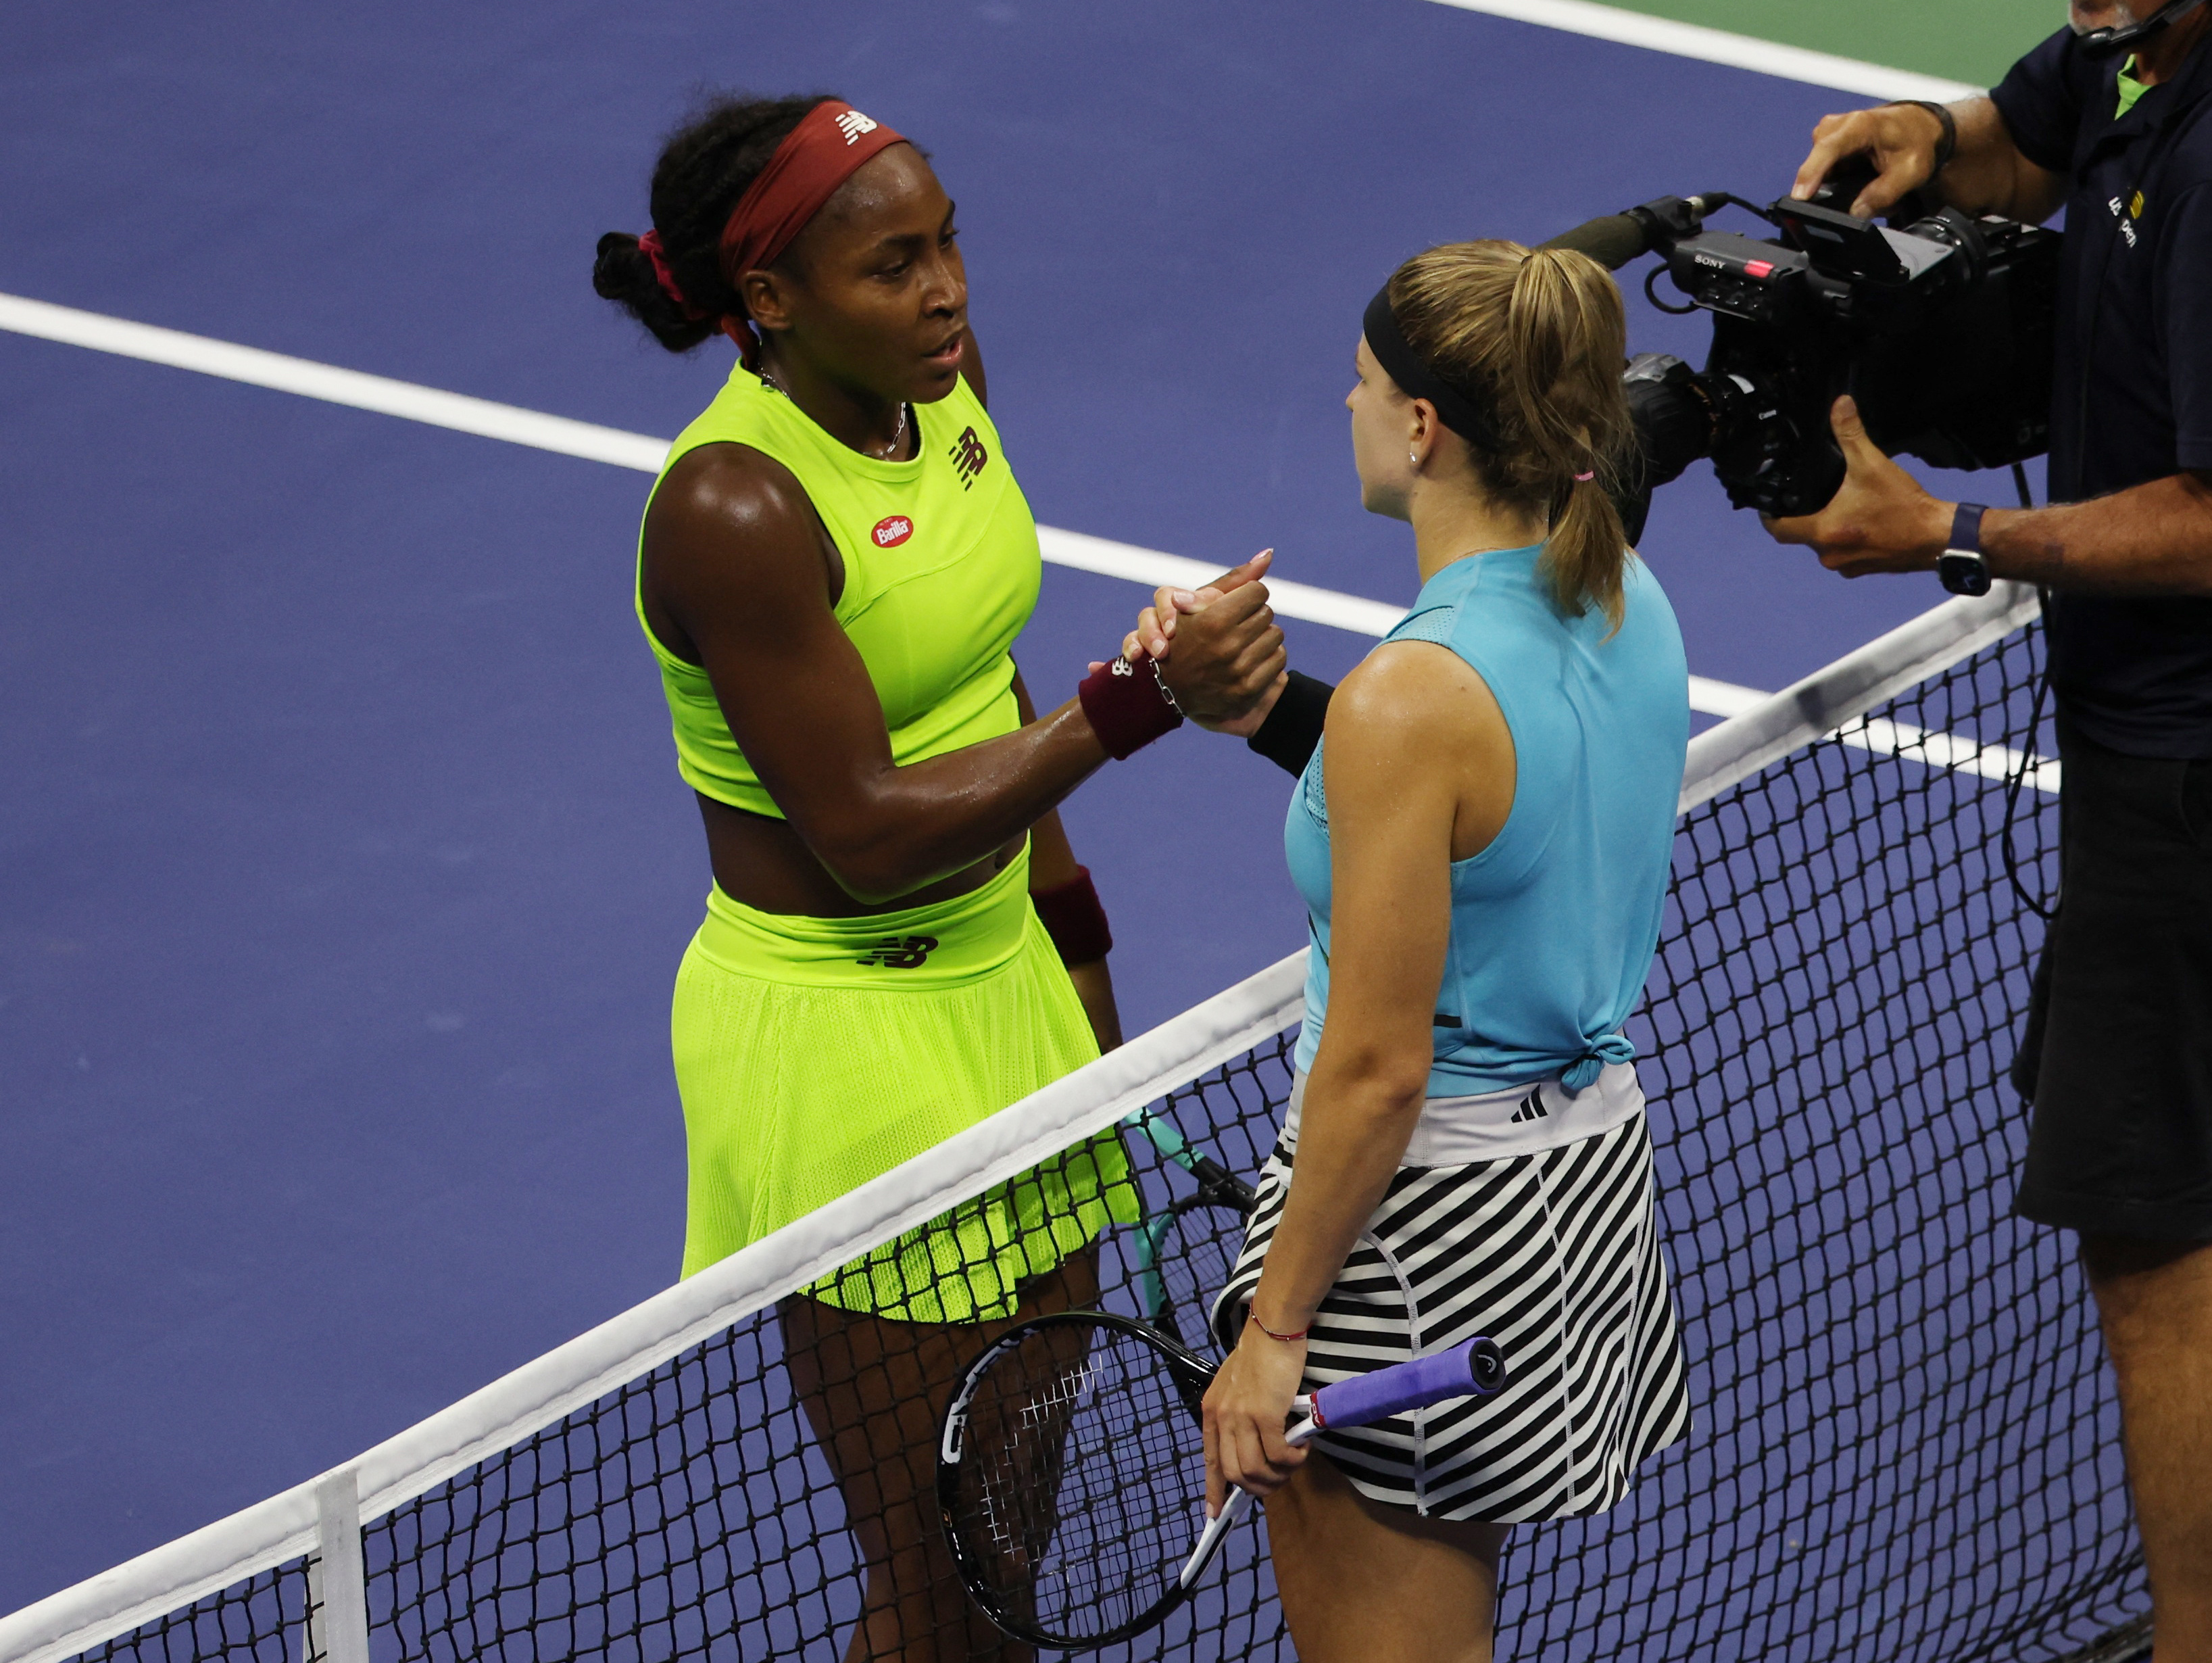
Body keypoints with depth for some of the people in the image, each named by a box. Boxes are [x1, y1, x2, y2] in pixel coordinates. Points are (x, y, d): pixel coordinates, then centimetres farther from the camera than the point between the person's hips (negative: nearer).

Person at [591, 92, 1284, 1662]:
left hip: (999, 983, 8)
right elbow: (867, 831, -25)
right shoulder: (734, 510, -25)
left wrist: (1071, 940, 19)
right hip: (841, 1044, -8)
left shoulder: (941, 387, 0)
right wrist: (1134, 703, -30)